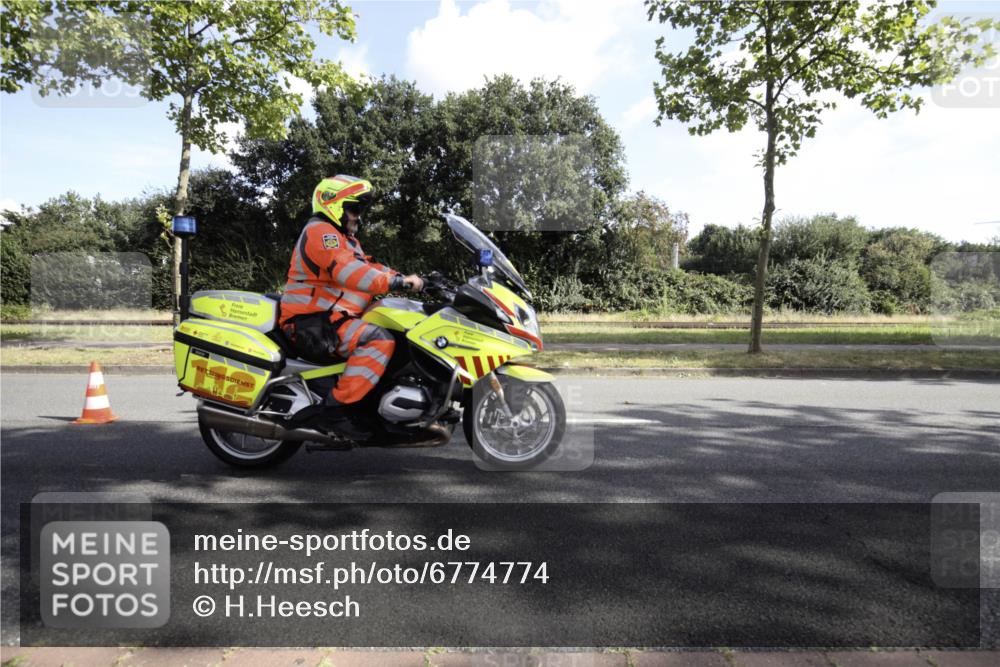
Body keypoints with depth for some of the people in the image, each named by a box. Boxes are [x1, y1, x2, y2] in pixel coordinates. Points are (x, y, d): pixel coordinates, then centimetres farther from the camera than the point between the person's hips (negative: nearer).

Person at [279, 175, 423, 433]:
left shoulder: (345, 238, 26)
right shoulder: (320, 231, -9)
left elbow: (368, 267, 19)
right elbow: (348, 271, -25)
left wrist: (405, 279, 3)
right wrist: (399, 282, -29)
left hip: (329, 318, 11)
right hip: (312, 324, -11)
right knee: (380, 340, -30)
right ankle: (337, 403, -28)